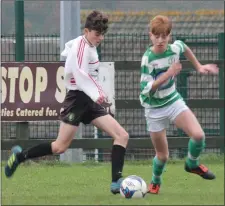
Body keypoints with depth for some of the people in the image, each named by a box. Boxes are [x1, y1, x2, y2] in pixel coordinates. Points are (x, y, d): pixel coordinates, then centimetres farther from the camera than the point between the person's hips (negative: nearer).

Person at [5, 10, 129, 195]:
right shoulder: (81, 46, -13)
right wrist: (95, 93, -32)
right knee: (61, 146, -7)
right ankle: (20, 155, 13)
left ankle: (116, 182, -11)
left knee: (122, 136, -5)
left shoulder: (90, 47, 15)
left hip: (90, 102, 9)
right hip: (78, 98, -9)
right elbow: (79, 72, -25)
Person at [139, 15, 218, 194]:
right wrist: (168, 74, -34)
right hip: (155, 109, -3)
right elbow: (146, 89, -27)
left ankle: (192, 164, 11)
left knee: (198, 135, -20)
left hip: (174, 101, 3)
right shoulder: (148, 59, -23)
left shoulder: (174, 48, -10)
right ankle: (156, 182, 37)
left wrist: (199, 67, 18)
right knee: (163, 155, 4)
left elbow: (185, 48, 16)